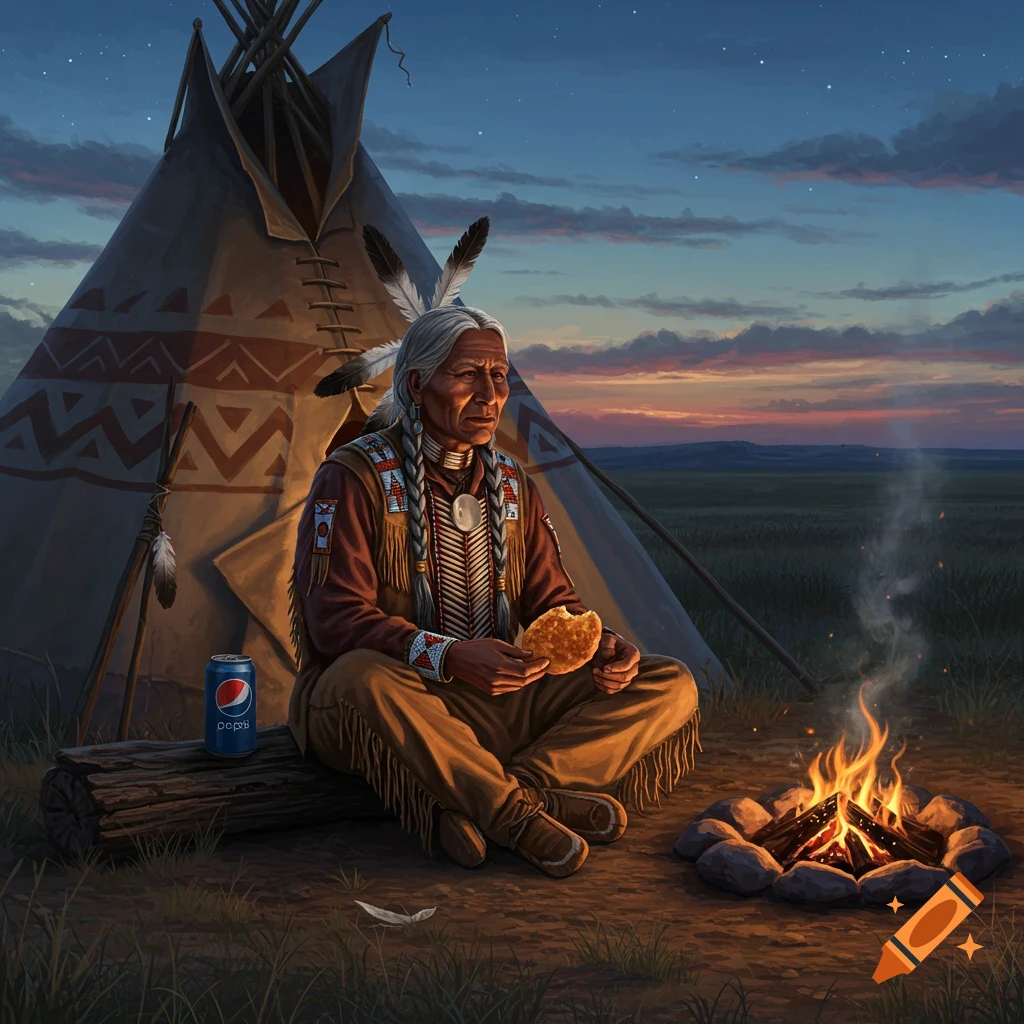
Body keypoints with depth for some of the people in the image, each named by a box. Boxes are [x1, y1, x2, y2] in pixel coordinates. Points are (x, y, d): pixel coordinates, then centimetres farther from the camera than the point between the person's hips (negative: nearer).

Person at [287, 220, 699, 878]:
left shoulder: (511, 484, 12)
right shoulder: (355, 478, -7)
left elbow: (552, 601, 14)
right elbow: (336, 619, -16)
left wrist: (605, 648, -9)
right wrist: (447, 656, -30)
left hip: (495, 701, 6)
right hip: (394, 696, -5)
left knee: (671, 686, -9)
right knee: (363, 678, -42)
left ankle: (482, 806, -28)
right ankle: (520, 814, -32)